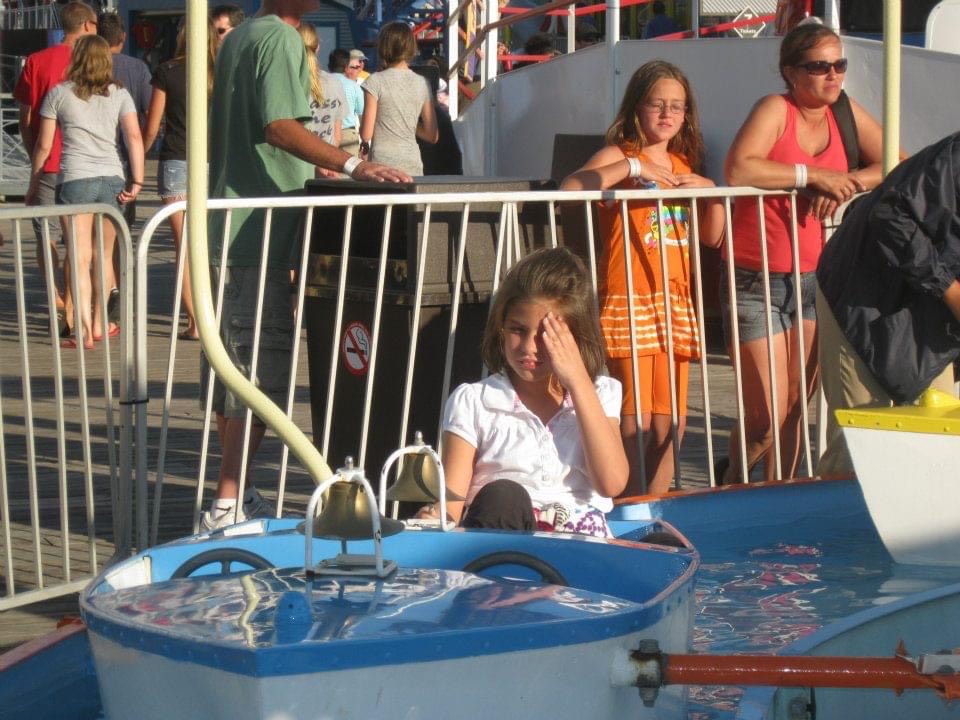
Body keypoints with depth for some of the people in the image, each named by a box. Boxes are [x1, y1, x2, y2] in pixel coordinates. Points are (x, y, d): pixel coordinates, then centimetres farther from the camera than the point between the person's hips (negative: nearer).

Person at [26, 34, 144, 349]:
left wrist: (34, 184, 15)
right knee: (104, 255, 15)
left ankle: (85, 331, -9)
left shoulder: (59, 94, 3)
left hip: (75, 179, -3)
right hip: (112, 178, 3)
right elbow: (135, 138, -3)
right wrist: (137, 181, -3)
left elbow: (43, 145, 5)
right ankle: (99, 323, 25)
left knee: (81, 257, -3)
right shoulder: (119, 95, 8)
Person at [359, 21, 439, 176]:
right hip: (413, 165, 4)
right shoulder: (422, 84, 7)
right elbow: (432, 136, 9)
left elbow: (366, 134, -8)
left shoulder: (376, 81, -5)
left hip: (382, 164, -4)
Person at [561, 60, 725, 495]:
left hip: (676, 304, 6)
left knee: (671, 426, 6)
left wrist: (711, 193, 5)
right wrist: (634, 168, -22)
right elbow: (570, 188, -22)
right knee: (634, 425, -11)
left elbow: (711, 237, 22)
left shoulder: (684, 165, 17)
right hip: (628, 301, -6)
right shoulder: (619, 156, -2)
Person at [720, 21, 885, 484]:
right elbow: (737, 170, -27)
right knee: (768, 418, -5)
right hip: (756, 280, -5)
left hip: (813, 279, 5)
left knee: (797, 410, 10)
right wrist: (813, 175, -23)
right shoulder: (775, 110, -11)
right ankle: (731, 490, 21)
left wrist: (848, 183, -14)